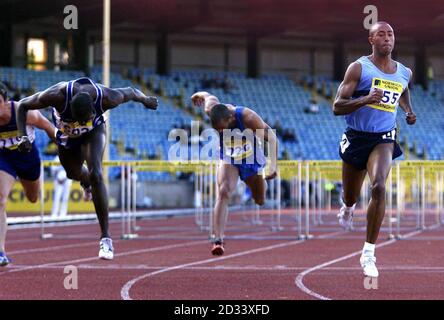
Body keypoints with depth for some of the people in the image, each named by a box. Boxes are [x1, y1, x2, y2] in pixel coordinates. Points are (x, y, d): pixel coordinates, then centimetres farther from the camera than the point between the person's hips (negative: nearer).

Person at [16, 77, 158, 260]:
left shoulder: (107, 98, -39)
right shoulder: (57, 95, -42)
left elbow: (130, 92, -16)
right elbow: (22, 106, -27)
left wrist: (145, 99, 4)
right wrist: (23, 136, -39)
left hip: (94, 131, -2)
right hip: (66, 133, 2)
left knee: (95, 174, -24)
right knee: (73, 172, 24)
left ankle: (106, 237, -22)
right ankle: (87, 183, 67)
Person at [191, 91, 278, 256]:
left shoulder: (248, 118, -35)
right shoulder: (212, 110, -26)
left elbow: (271, 138, -32)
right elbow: (210, 96, -2)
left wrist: (273, 166, -43)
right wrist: (199, 95, 23)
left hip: (252, 161, -1)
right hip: (228, 159, 1)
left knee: (260, 201, 15)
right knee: (223, 193, -25)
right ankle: (218, 239, -32)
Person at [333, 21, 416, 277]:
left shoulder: (405, 73, 5)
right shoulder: (359, 68, -8)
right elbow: (337, 107, -13)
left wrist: (409, 111, 11)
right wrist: (366, 99, -29)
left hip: (384, 140, 1)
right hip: (356, 138, -1)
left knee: (379, 187, -25)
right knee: (350, 196, 13)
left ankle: (369, 254, -19)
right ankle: (348, 208, 56)